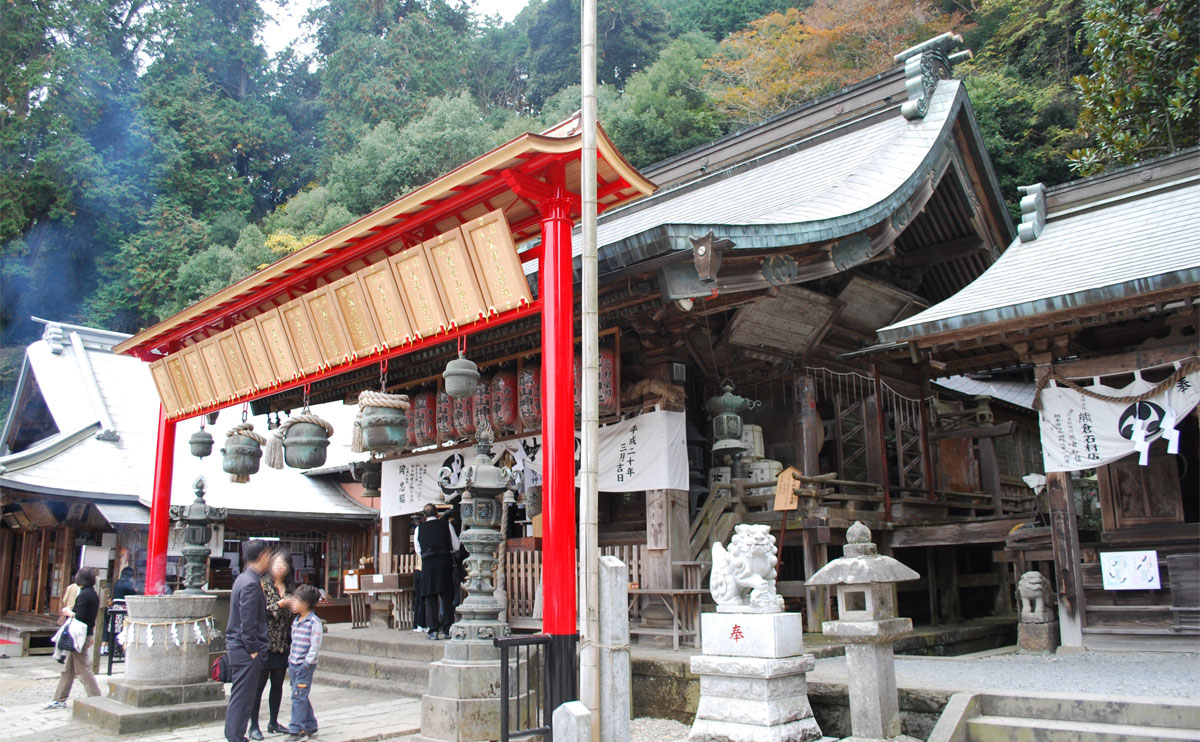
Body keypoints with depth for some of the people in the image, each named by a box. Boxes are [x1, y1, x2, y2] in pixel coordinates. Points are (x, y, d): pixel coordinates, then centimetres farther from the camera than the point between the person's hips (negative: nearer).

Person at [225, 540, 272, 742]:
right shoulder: (251, 583, -20)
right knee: (242, 697, -3)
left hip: (237, 647, 10)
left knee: (240, 696, 16)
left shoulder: (244, 579, 12)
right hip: (245, 650, -10)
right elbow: (248, 622, -22)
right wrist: (253, 649, -15)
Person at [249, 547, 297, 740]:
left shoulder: (289, 587, 11)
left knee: (278, 684, 12)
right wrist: (280, 605, -18)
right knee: (259, 684, -1)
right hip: (264, 642, -6)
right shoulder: (263, 584, -5)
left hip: (282, 644, 6)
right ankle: (254, 726, 7)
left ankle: (273, 723, 23)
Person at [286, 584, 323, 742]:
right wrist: (290, 660, 14)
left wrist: (306, 664, -18)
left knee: (298, 697, -8)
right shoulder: (295, 621, 11)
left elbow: (315, 646, -17)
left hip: (305, 666, -8)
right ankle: (310, 727, 24)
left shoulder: (314, 622, -15)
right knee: (301, 698, 13)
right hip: (294, 664, 8)